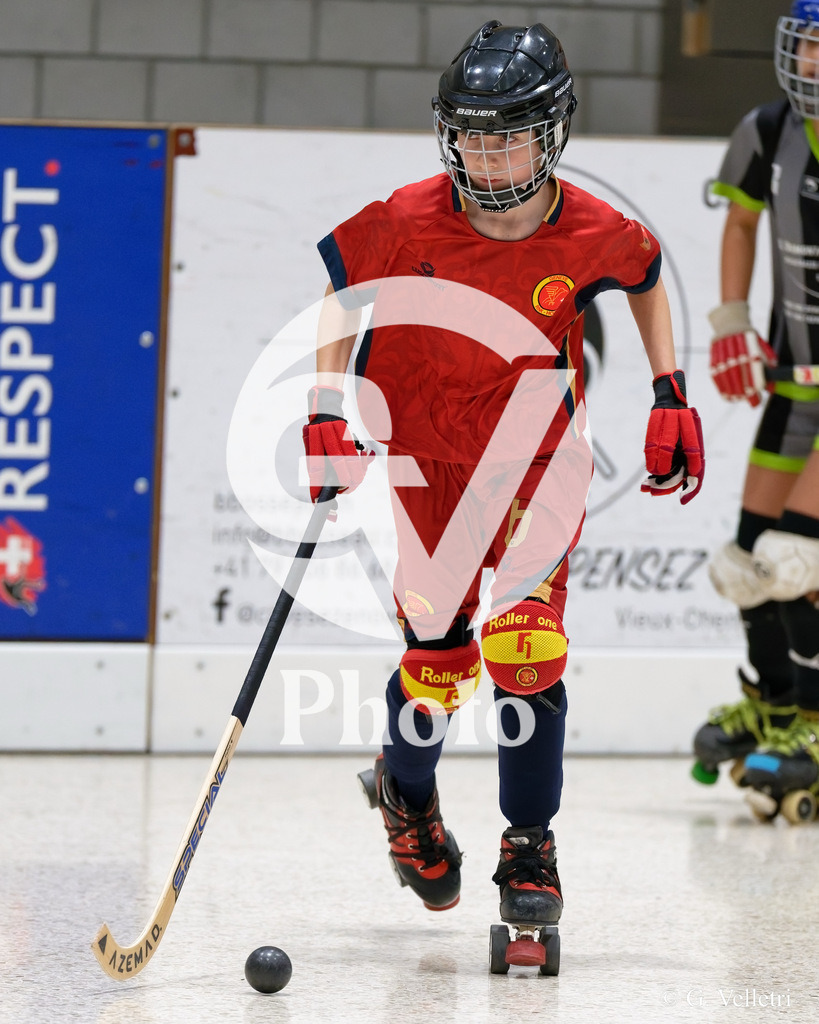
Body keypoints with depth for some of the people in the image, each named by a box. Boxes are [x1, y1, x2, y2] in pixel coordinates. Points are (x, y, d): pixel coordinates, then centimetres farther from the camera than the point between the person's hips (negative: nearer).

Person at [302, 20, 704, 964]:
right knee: (438, 658, -5)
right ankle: (405, 791, 28)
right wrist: (326, 414, -6)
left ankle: (529, 846, 4)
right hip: (422, 450, 0)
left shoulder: (594, 235, -16)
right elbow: (340, 289, -1)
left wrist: (670, 399, 6)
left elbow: (648, 279, 6)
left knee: (526, 651, -13)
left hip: (536, 450, 0)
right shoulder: (407, 224, -19)